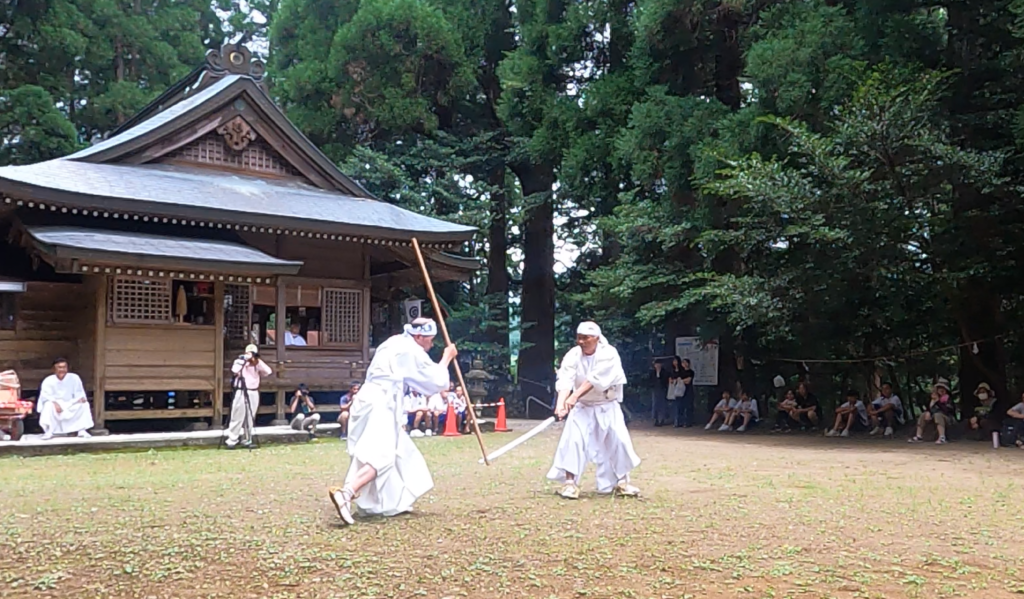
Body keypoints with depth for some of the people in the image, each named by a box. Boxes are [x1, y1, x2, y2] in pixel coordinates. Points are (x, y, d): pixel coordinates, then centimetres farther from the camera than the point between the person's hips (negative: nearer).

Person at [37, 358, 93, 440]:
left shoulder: (74, 378, -7)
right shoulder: (48, 381, -12)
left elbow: (78, 393, -3)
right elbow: (45, 396, -18)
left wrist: (81, 398, -27)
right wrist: (54, 403, -36)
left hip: (71, 405, 2)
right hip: (55, 404, -2)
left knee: (84, 404, -23)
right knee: (48, 406, -34)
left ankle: (82, 430, -20)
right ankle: (49, 432, -31)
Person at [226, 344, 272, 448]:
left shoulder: (257, 365, 9)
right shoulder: (240, 361, -4)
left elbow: (269, 372, -3)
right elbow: (234, 370, -24)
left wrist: (259, 362, -8)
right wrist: (243, 359, -22)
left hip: (253, 393, 4)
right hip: (241, 392, -4)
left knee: (250, 418, 9)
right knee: (237, 417, -4)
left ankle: (248, 440, 15)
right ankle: (232, 440, -1)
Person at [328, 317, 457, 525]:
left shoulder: (396, 344, 20)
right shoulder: (412, 351, -6)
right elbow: (437, 381, -2)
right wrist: (446, 358, 12)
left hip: (372, 403, 10)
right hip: (379, 406, -10)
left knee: (400, 453, 19)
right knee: (381, 457, -20)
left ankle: (395, 503, 23)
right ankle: (345, 493, -39)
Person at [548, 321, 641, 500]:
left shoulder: (609, 354, -19)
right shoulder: (572, 355, -13)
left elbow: (595, 379, -31)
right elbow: (565, 380, -27)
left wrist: (574, 397, -43)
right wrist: (561, 403, -46)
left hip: (607, 406, -1)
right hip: (582, 406, 1)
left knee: (619, 441, -1)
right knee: (572, 440, -16)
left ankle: (621, 482, 19)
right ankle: (570, 482, -9)